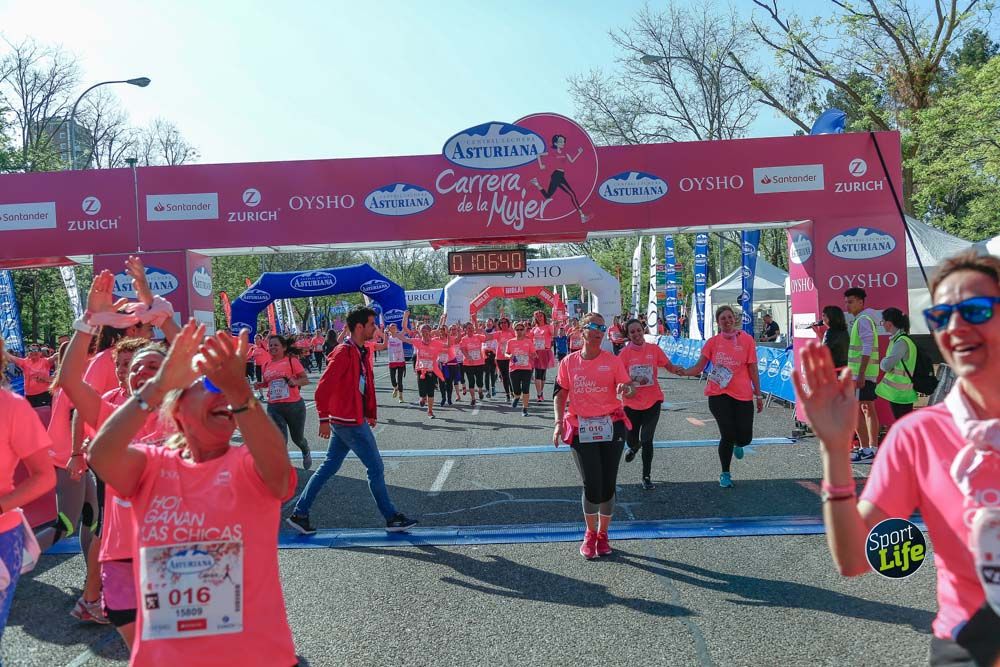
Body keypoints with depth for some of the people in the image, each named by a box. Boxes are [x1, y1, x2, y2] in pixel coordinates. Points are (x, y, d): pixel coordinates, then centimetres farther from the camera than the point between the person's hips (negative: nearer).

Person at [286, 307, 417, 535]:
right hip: (350, 422, -9)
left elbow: (367, 384, 18)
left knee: (329, 467, 14)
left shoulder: (362, 352, 11)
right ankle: (392, 518, 10)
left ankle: (300, 513, 20)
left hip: (346, 421, 9)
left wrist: (371, 412, 15)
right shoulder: (344, 353, -18)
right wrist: (324, 419, -20)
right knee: (376, 468, 0)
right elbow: (323, 388, -21)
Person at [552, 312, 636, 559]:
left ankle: (603, 534, 25)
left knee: (608, 485, 4)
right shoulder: (568, 362, 2)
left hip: (611, 427, 1)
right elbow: (560, 394, 8)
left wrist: (626, 390, -28)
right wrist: (559, 422, -3)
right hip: (581, 429, 0)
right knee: (592, 485, -4)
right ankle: (590, 534, 20)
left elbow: (628, 387, -3)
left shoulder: (613, 360, 0)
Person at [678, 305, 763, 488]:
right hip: (718, 394, 0)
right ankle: (725, 474, 16)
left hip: (743, 394, 0)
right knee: (728, 434, -6)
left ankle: (737, 444, 41)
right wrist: (684, 372, -23)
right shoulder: (713, 342, 1)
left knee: (744, 438, 0)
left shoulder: (747, 340, -1)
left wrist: (758, 394, 5)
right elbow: (698, 367, -2)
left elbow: (753, 369, 3)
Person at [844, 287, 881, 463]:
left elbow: (867, 348, -20)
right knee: (868, 409, 12)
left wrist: (860, 374, -24)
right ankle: (873, 449, 16)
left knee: (855, 409, -10)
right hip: (869, 372, 10)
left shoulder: (863, 320, -13)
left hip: (861, 372, -10)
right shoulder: (862, 319, 18)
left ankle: (866, 450, -11)